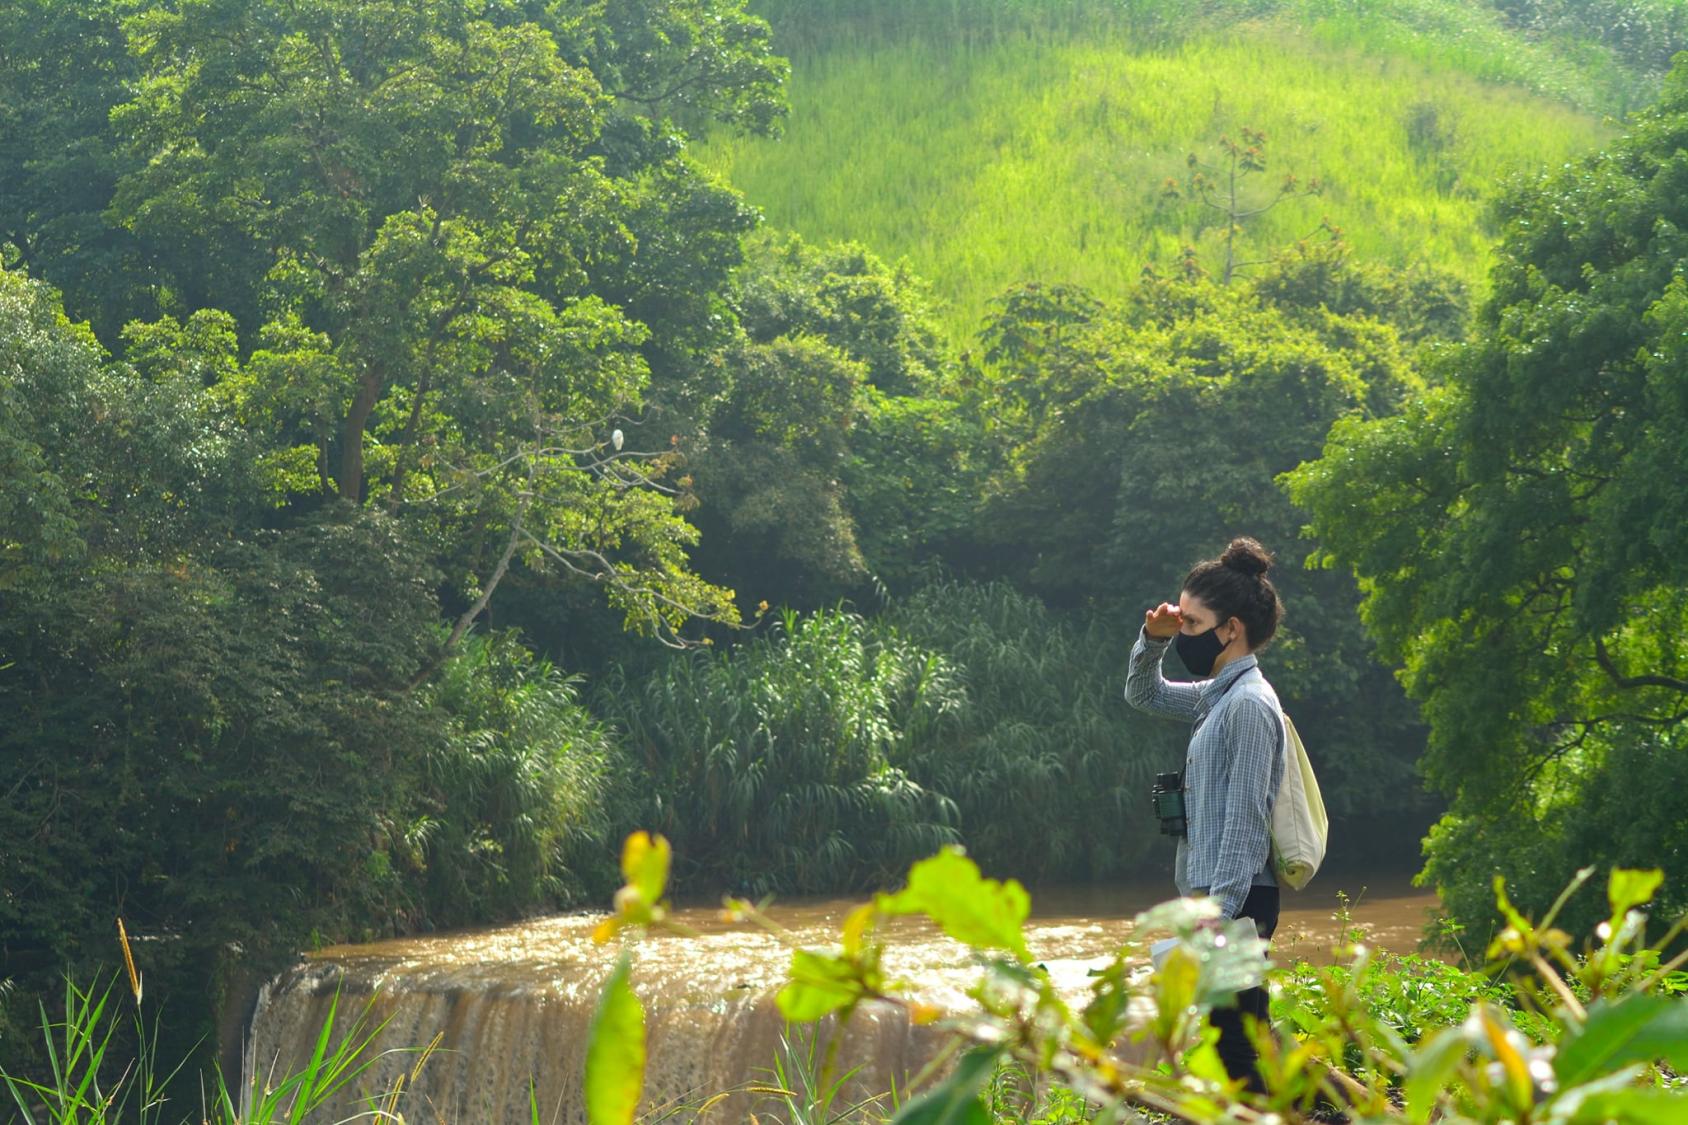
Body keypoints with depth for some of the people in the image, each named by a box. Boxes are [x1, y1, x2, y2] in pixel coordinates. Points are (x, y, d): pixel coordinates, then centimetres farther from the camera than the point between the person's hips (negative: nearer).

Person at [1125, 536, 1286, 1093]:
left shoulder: (1249, 703, -14)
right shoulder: (1216, 697, 14)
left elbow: (1245, 819, -19)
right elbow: (1142, 693, 32)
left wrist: (1220, 914, -22)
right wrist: (1152, 640, 12)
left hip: (1236, 901, -10)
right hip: (1214, 897, 10)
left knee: (1237, 1049, -11)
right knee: (1228, 1048, 11)